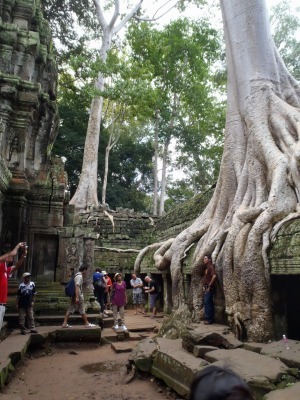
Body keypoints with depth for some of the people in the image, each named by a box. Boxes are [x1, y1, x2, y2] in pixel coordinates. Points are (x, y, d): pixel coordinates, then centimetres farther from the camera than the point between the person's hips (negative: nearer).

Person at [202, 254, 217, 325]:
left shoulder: (211, 267, -14)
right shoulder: (207, 267, 15)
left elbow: (214, 276, -30)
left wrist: (209, 286, -23)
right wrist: (204, 286, 13)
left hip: (209, 288, -10)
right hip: (206, 288, 10)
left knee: (207, 303, -7)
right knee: (209, 303, 13)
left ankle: (208, 319, -2)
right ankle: (211, 318, 20)